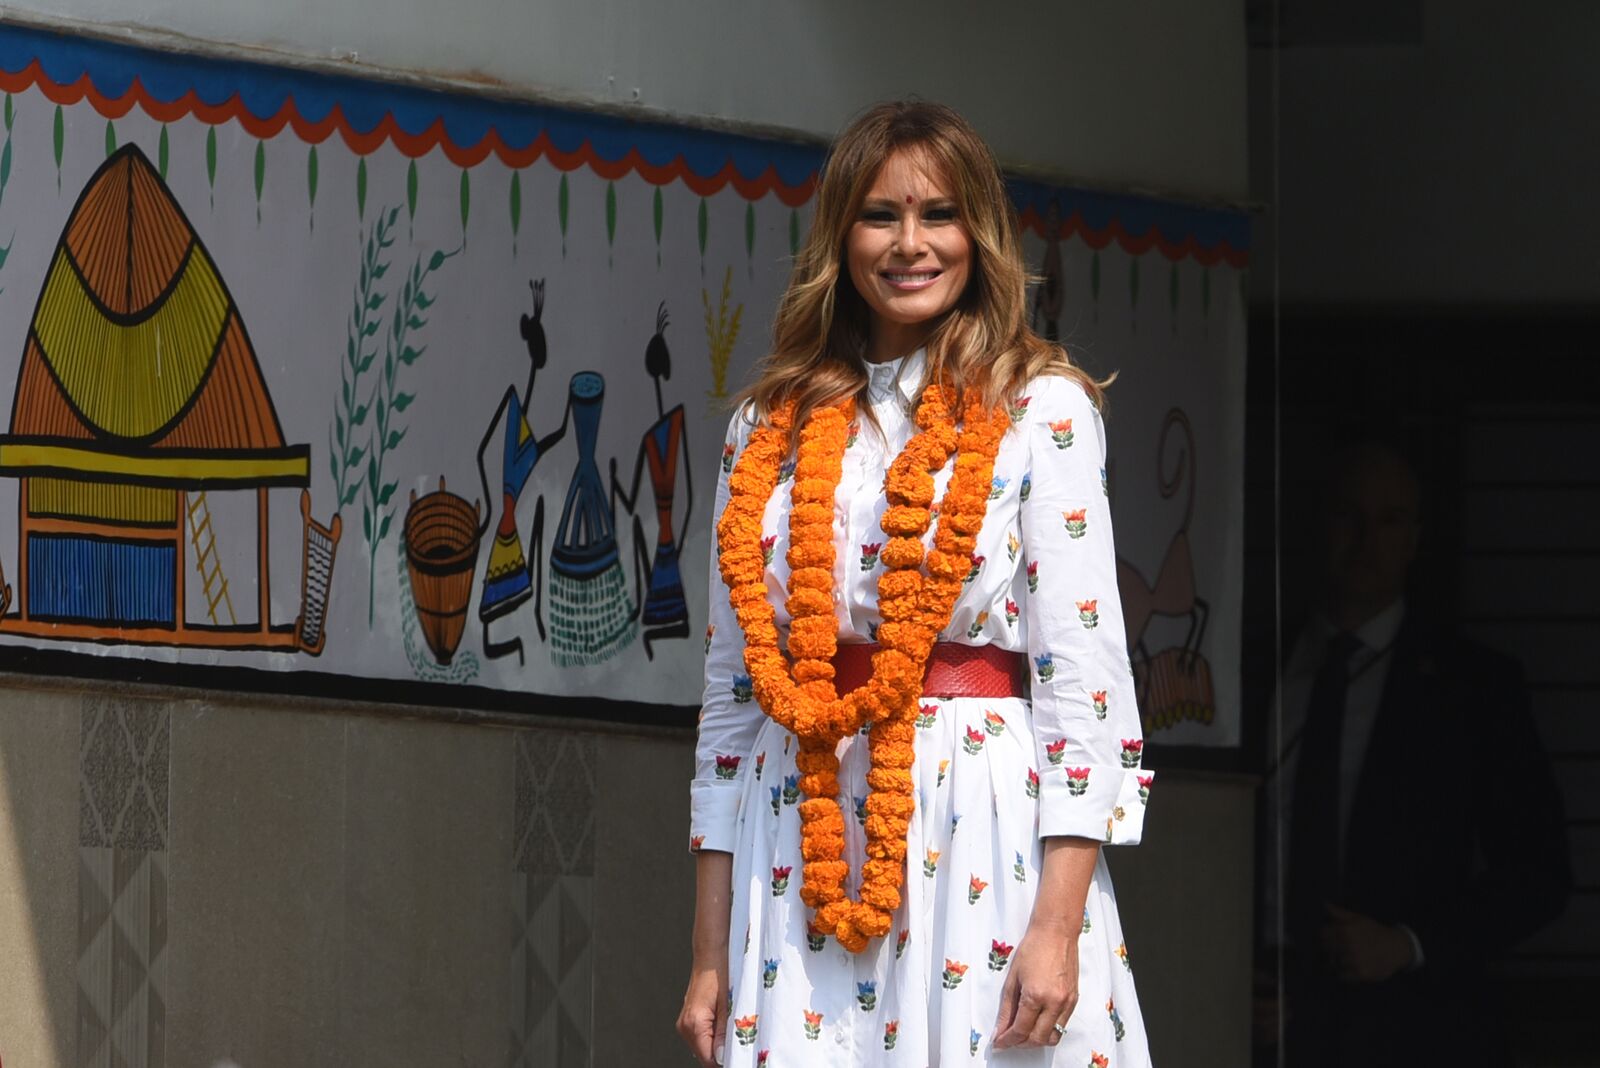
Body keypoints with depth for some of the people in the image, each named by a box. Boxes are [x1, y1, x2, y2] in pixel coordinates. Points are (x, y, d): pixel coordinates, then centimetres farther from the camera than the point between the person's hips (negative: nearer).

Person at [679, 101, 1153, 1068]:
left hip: (984, 843, -3)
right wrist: (711, 957, 8)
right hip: (802, 859, 3)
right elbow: (732, 693, 13)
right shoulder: (770, 433, 13)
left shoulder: (1041, 410, 1)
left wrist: (1058, 925, -14)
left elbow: (1084, 671, -6)